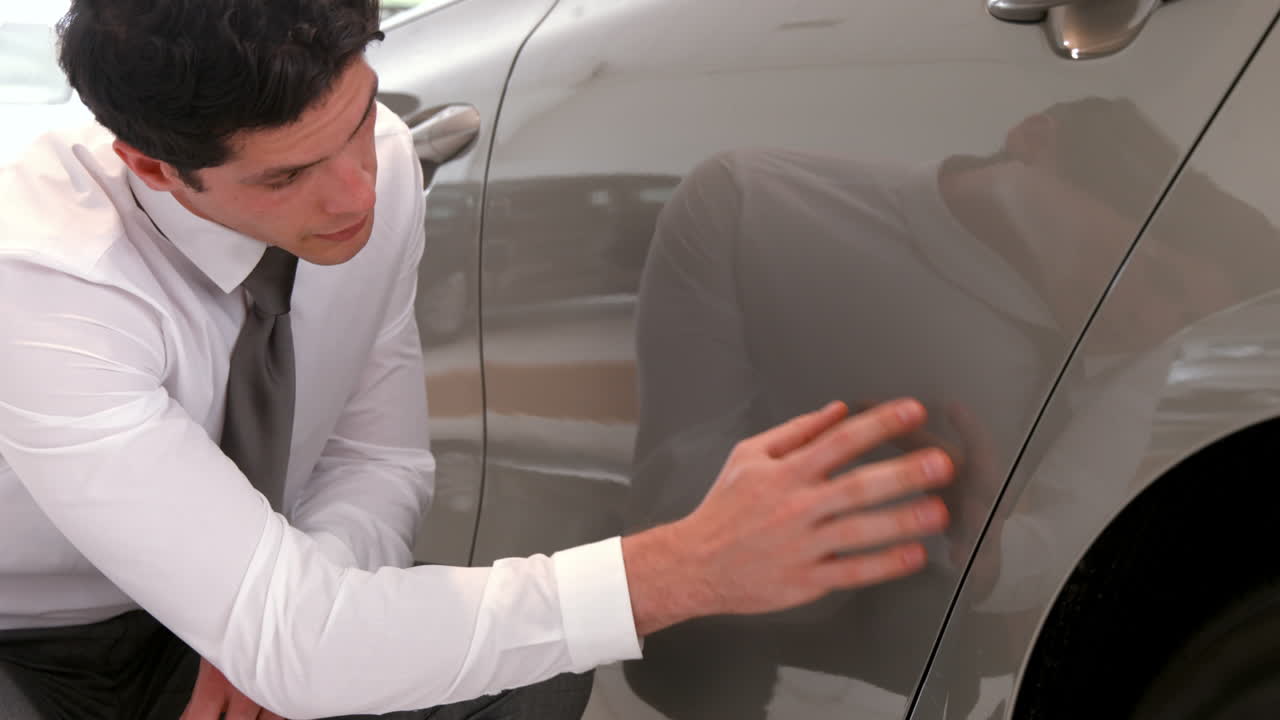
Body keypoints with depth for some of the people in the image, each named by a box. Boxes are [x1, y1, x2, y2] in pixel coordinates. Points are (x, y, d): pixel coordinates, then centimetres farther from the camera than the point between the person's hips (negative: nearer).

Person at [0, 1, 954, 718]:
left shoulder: (379, 162, -16)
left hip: (213, 628, 5)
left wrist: (269, 631, -24)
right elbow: (285, 633, -37)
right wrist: (685, 571, -42)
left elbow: (378, 462, -3)